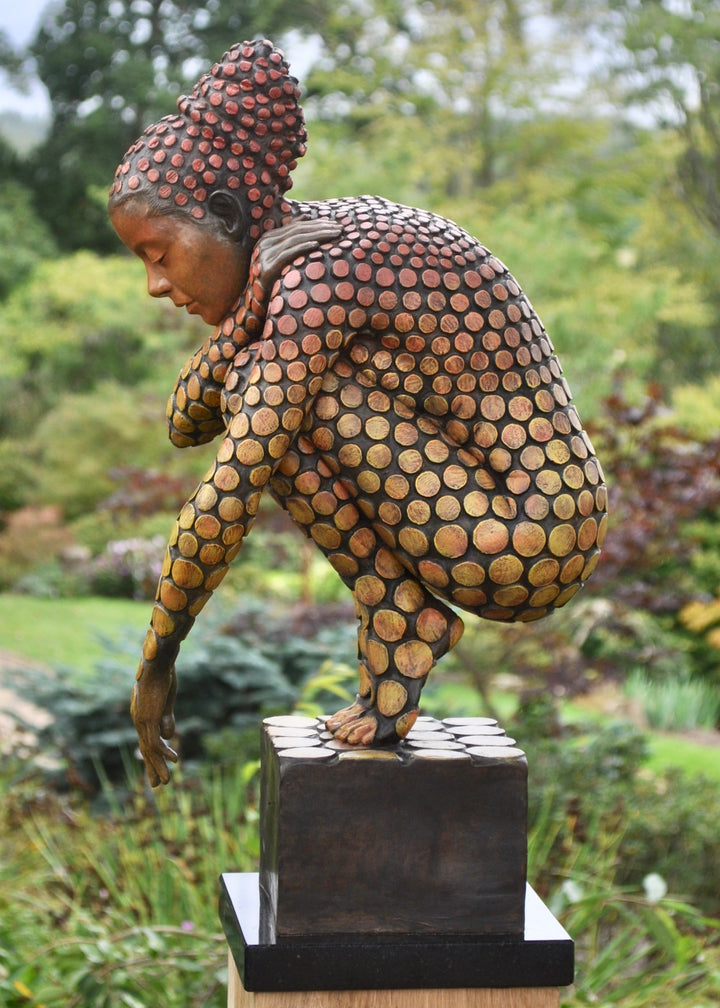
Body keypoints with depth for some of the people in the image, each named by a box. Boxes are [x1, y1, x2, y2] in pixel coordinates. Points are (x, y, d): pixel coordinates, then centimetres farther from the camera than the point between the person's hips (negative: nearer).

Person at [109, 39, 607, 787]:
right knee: (263, 417, 12)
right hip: (531, 531, 9)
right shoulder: (291, 255, 9)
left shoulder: (318, 278, -20)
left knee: (287, 400, -16)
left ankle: (400, 613, -3)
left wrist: (158, 659, -11)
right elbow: (185, 427, 13)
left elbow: (226, 500, -21)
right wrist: (246, 319, -5)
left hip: (529, 542, -9)